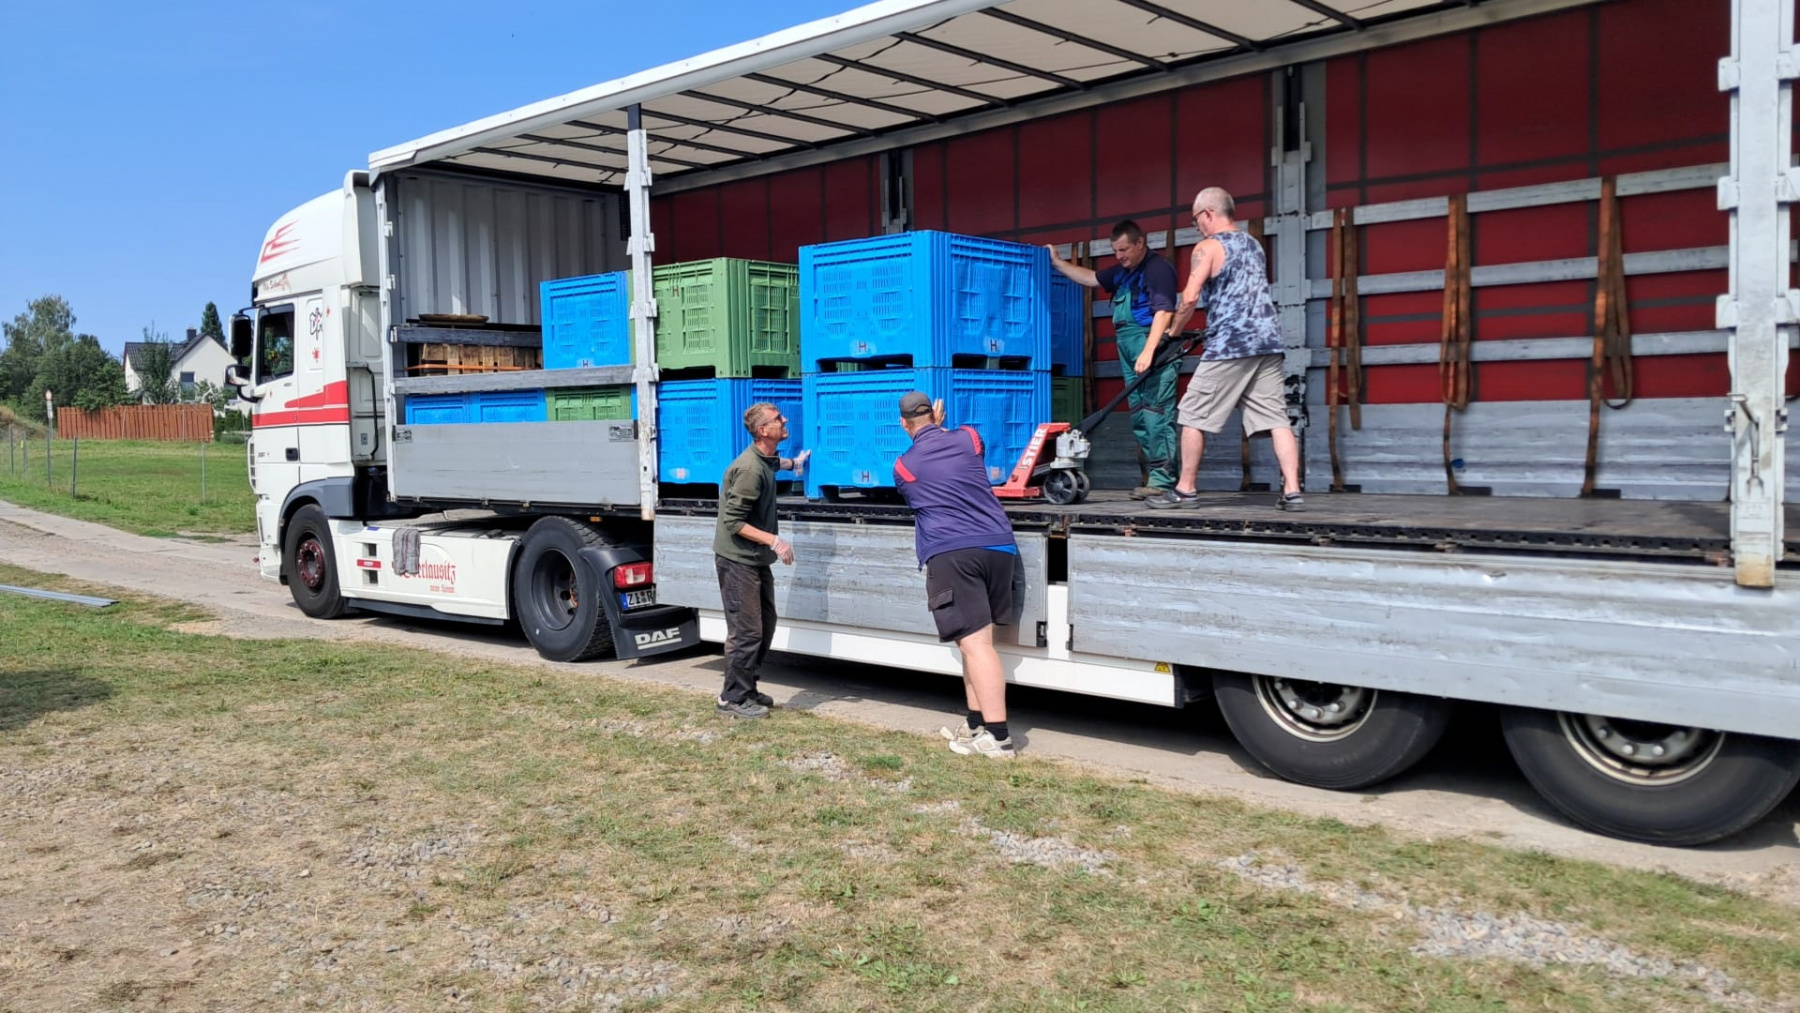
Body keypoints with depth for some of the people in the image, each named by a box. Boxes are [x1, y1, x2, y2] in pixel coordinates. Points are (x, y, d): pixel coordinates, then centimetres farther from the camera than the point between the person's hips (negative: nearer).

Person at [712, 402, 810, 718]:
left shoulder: (765, 459, 7)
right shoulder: (750, 469, -23)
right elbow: (733, 522, -23)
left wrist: (793, 463, 41)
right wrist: (774, 540, -26)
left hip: (757, 560, 10)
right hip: (738, 560, -10)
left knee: (766, 624, 15)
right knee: (747, 631, -7)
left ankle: (747, 690, 25)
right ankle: (733, 699, 4)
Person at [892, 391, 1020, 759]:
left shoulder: (903, 466, 9)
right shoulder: (968, 438, 14)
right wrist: (939, 427, 50)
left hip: (951, 555, -4)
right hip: (999, 548, 4)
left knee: (975, 643, -9)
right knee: (979, 642, 12)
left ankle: (998, 737, -13)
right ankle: (975, 726, 15)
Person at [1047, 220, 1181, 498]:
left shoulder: (1158, 268, -8)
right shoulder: (1123, 272, 20)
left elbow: (1163, 311, -18)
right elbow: (1090, 278, 33)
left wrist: (1148, 351, -27)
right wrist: (1057, 262, 30)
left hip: (1155, 352, -10)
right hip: (1131, 354, 10)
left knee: (1157, 415, -13)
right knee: (1140, 419, 7)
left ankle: (1163, 480, -14)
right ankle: (1158, 477, 10)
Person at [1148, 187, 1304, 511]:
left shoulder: (1208, 247, -3)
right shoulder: (1254, 245, 22)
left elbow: (1190, 297, -13)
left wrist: (1174, 331, 3)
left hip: (1229, 346, -7)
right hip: (1268, 342, 7)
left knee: (1193, 416, 4)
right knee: (1276, 418, 3)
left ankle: (1185, 490, 9)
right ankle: (1292, 491, -5)